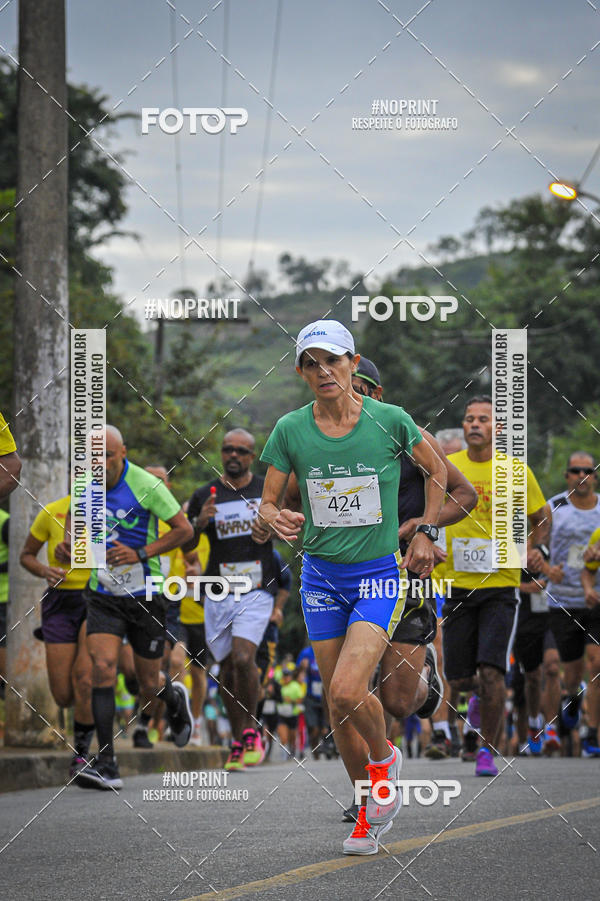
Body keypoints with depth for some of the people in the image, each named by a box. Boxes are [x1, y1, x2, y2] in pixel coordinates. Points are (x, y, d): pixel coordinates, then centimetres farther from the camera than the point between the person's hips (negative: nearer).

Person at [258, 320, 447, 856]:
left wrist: (427, 532, 1)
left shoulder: (391, 421, -9)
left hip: (380, 575, -3)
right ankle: (374, 809, 23)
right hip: (321, 575, 3)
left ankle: (384, 756, 11)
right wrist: (277, 520, -23)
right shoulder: (290, 430, -5)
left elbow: (436, 471, 9)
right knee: (337, 702, 5)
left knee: (347, 691, -21)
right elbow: (268, 503, 0)